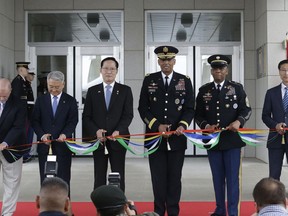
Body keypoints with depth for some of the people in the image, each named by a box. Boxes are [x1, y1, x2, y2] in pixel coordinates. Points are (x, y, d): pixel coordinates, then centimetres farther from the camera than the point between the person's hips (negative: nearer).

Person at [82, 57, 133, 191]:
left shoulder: (125, 90, 4)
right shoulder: (92, 91, 8)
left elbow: (128, 115, -2)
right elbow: (86, 116, 5)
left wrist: (118, 131, -17)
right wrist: (96, 131, -12)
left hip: (118, 139, -1)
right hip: (98, 140, 1)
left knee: (118, 177, 3)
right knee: (99, 177, 7)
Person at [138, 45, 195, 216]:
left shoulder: (185, 81, 5)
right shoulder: (149, 80, 5)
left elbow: (189, 109, 3)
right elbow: (143, 108, 2)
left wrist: (183, 125, -15)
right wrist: (157, 125, -11)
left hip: (177, 138, 0)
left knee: (175, 177, 6)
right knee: (158, 177, 4)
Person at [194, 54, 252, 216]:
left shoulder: (237, 88, 3)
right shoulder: (204, 90, 7)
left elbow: (246, 110, 1)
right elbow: (198, 114, 8)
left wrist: (239, 121, -19)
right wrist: (205, 125, -12)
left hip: (232, 139, -2)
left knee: (232, 177, -1)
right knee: (218, 177, 10)